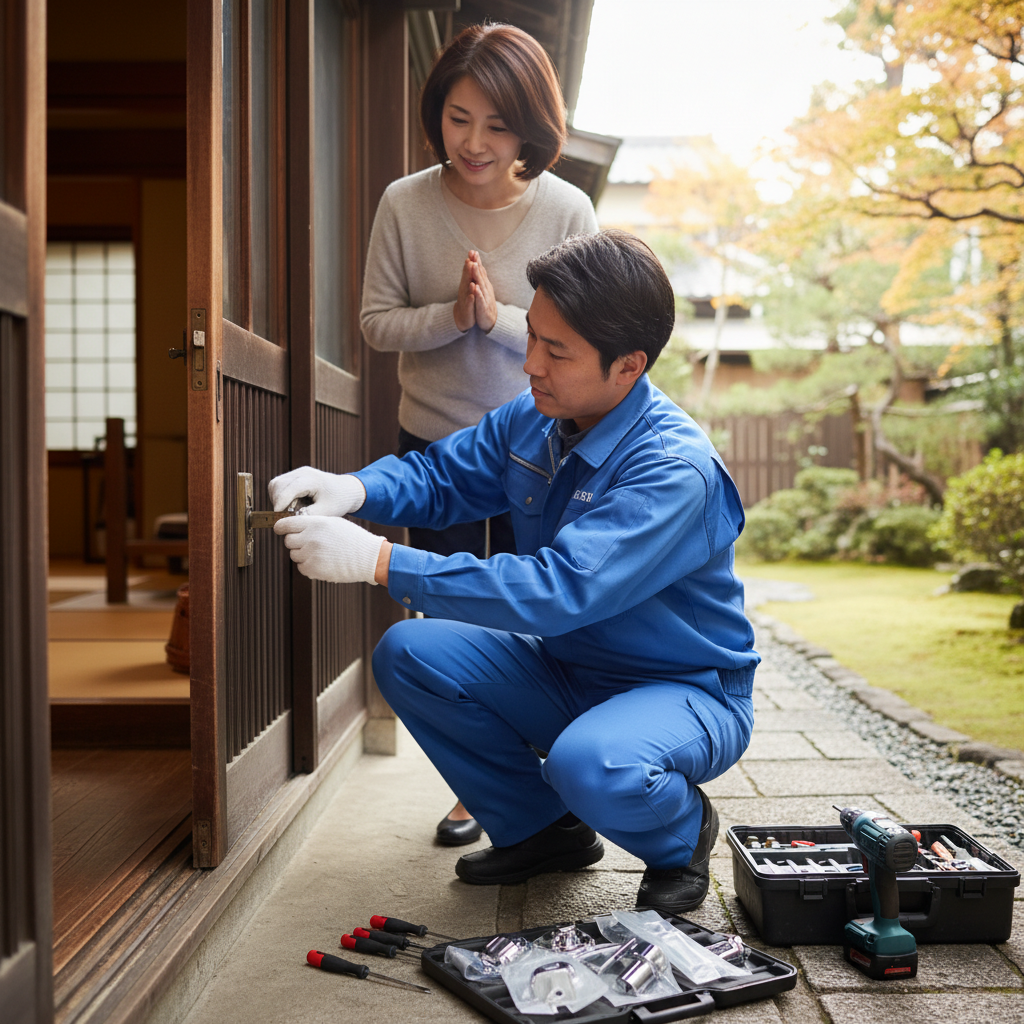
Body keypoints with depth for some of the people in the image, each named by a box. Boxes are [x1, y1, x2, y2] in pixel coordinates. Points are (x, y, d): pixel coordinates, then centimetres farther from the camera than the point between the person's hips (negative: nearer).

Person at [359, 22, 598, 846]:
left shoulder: (566, 210, -11)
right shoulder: (406, 203, -8)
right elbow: (377, 323, -5)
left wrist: (499, 317, -23)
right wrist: (452, 316, -22)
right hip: (434, 445, 2)